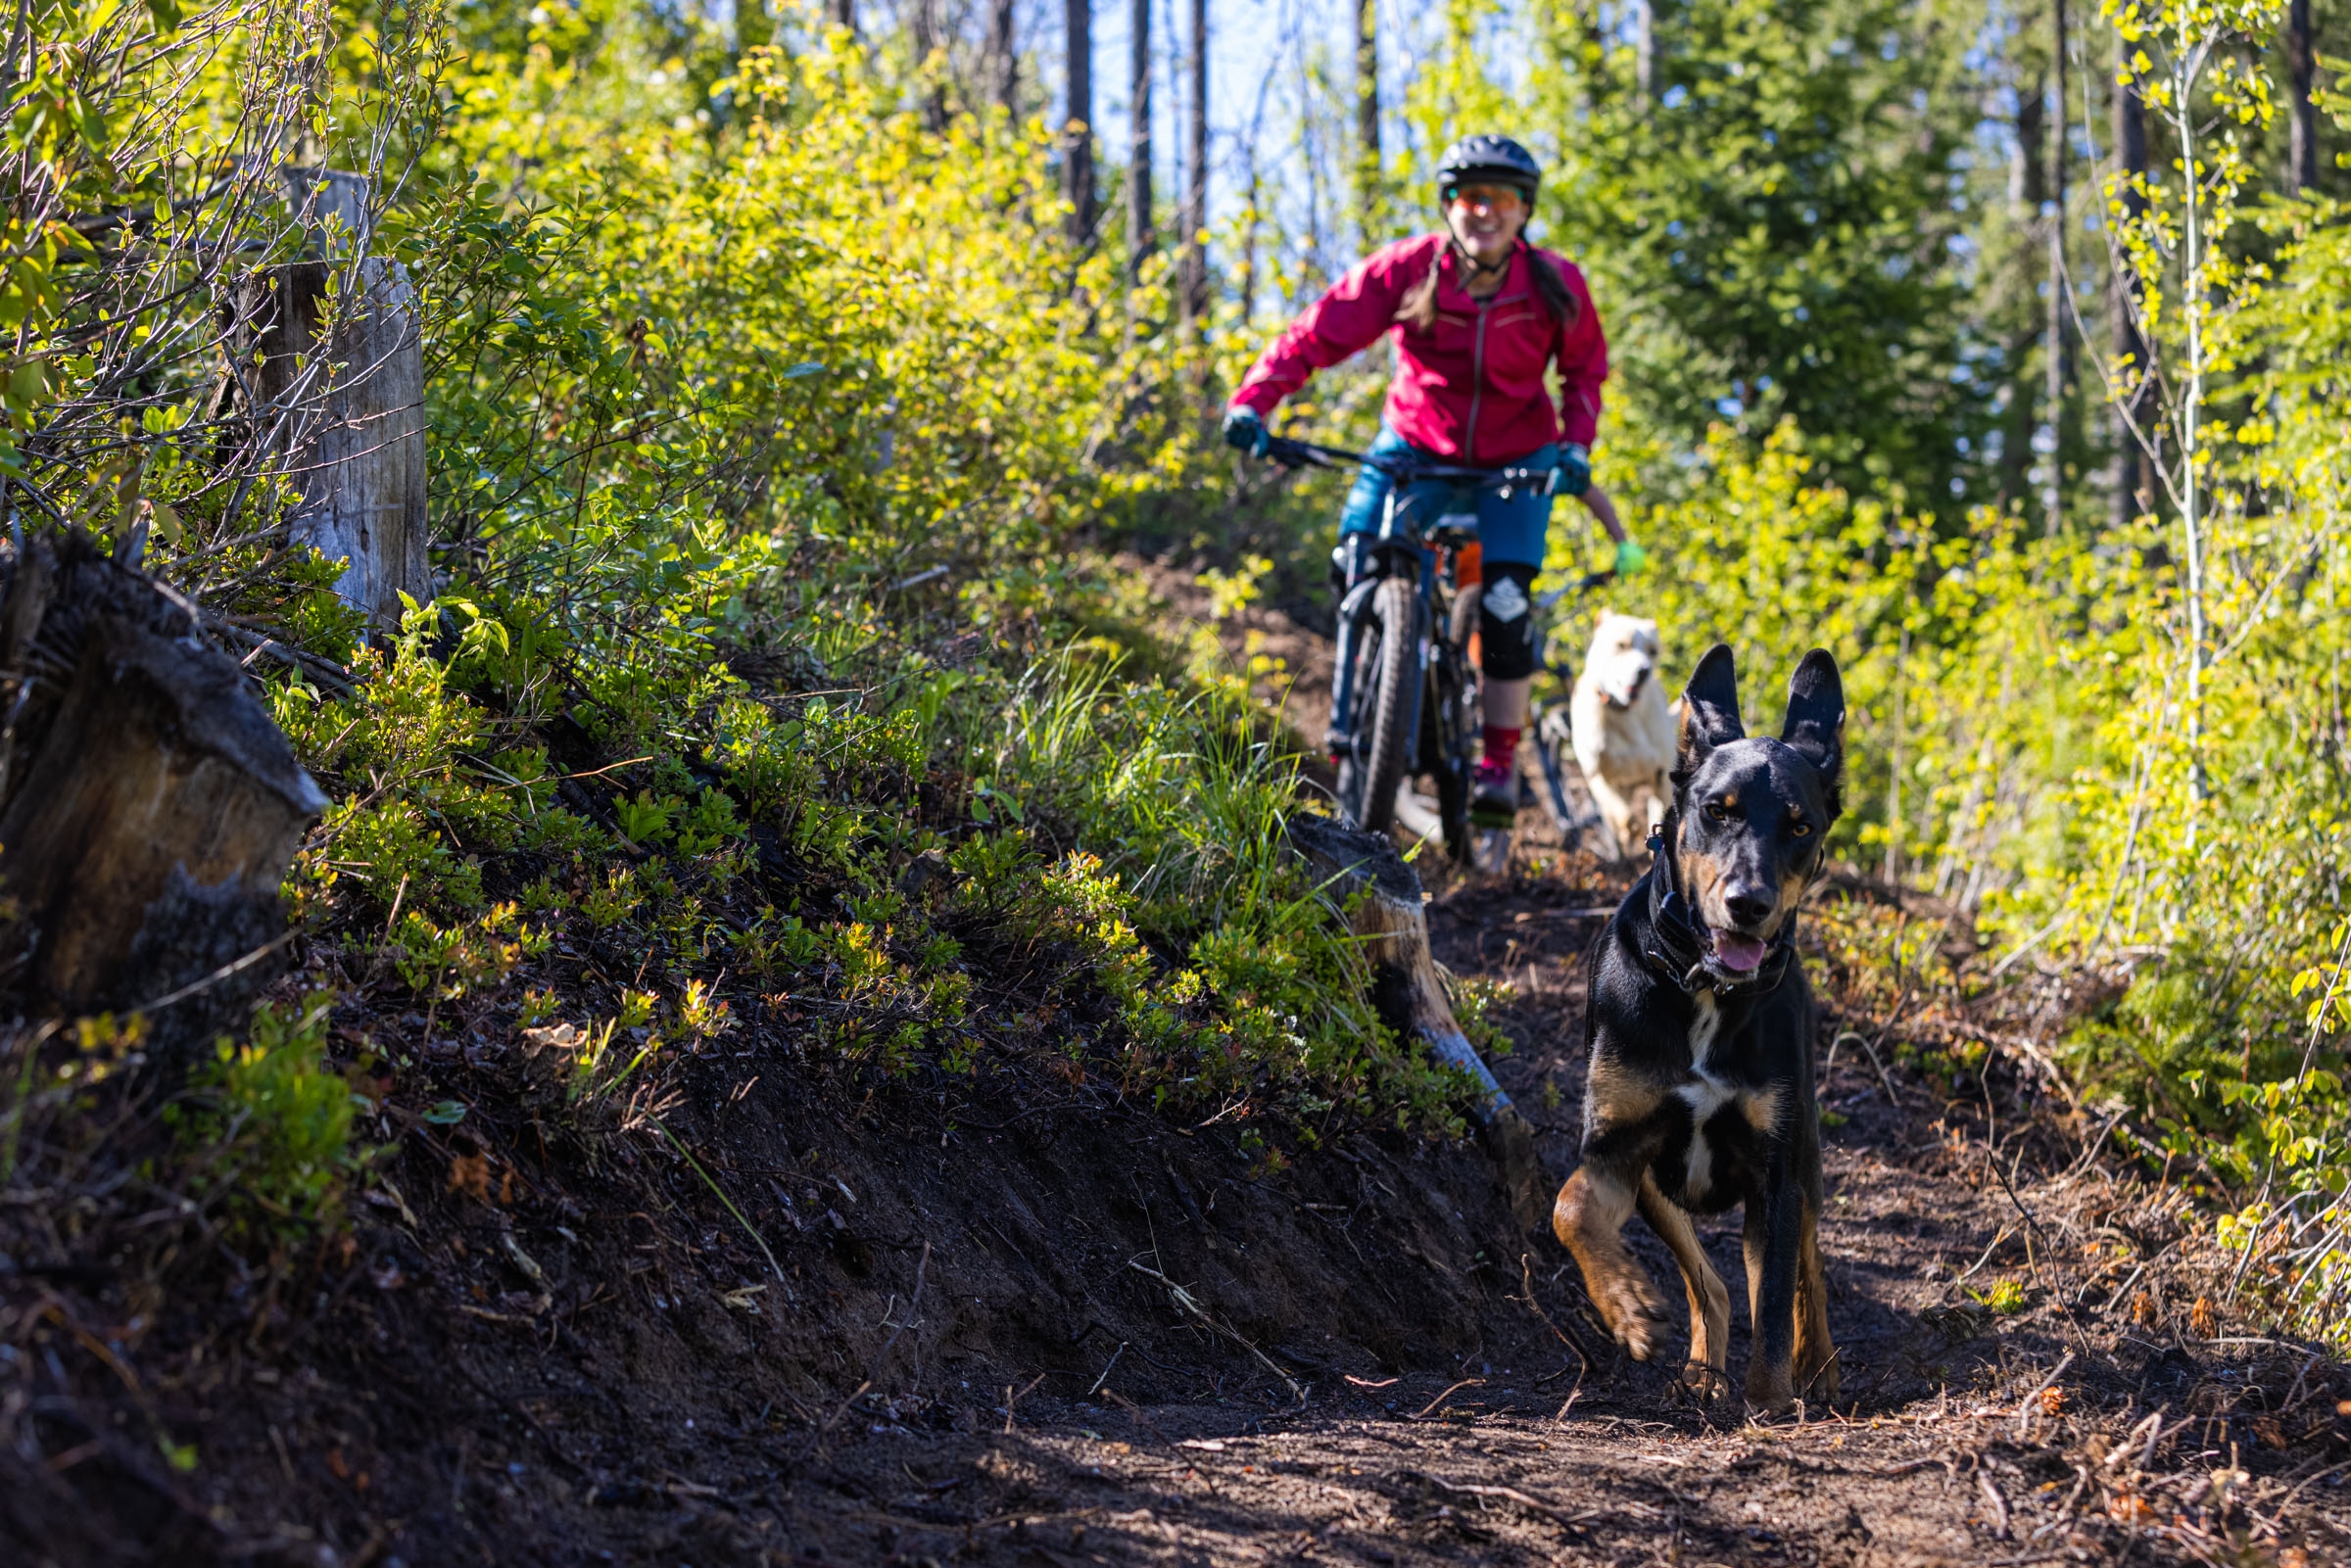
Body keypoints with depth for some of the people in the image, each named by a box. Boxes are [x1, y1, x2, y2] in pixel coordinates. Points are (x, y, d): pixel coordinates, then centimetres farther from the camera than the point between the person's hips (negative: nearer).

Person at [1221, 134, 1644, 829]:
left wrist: (1575, 444, -15)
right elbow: (1319, 334, -19)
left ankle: (1500, 764, -1)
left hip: (1516, 458, -1)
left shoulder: (1554, 286, -14)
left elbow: (1585, 367, 2)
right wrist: (1252, 400, -32)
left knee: (1504, 603, -14)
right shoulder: (1407, 270, -18)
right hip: (1417, 445, 1)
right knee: (1357, 565, -16)